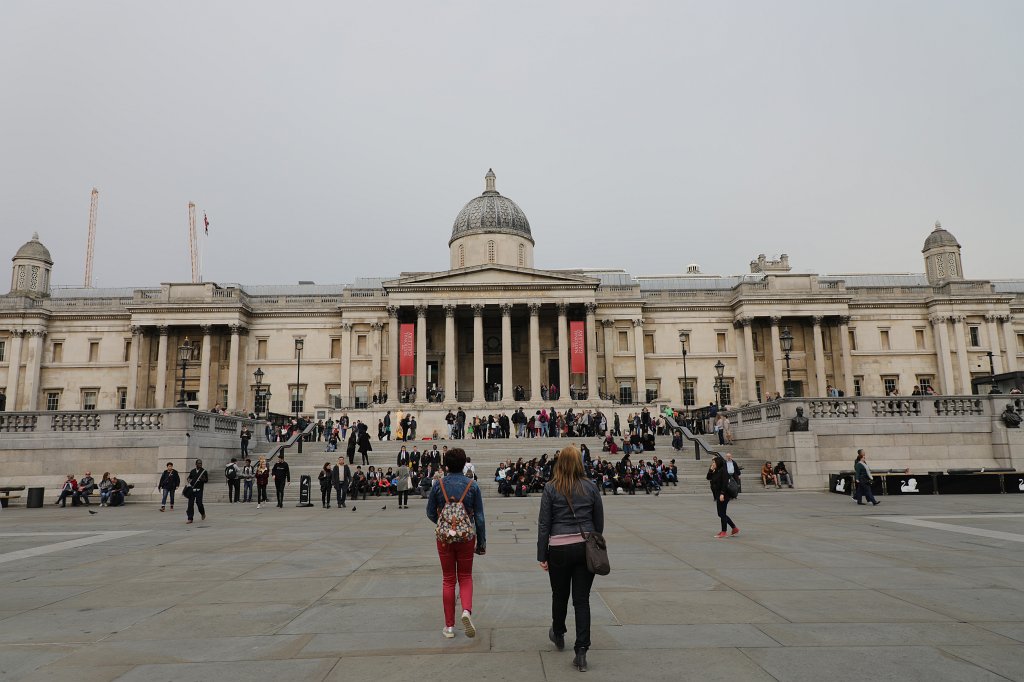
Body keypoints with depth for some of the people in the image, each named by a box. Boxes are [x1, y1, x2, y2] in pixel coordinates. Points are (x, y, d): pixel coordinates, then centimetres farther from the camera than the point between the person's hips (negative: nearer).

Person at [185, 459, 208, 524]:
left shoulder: (204, 471, 2)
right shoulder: (192, 471, 12)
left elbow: (207, 480, 2)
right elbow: (189, 477, 24)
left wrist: (203, 479, -20)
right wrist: (188, 479, 1)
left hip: (199, 490, -3)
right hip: (192, 489, 3)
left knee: (199, 503, -6)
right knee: (190, 503, -1)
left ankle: (203, 513, 25)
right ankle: (190, 518, 4)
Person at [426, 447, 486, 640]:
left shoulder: (439, 485, -6)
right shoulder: (472, 485, -6)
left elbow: (430, 513, 1)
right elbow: (479, 516, -3)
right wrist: (482, 542, 6)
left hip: (444, 538, 0)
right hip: (467, 537, 0)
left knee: (448, 580, 12)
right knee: (465, 577, 16)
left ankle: (449, 626, 16)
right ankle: (467, 610, -10)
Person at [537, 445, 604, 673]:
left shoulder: (550, 488, -5)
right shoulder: (590, 487, 1)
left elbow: (544, 523, -3)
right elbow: (599, 521, 8)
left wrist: (542, 556, 3)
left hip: (559, 549, -1)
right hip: (586, 547, 1)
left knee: (560, 595, 18)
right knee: (582, 599, 5)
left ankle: (558, 635, 41)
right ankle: (581, 652, 1)